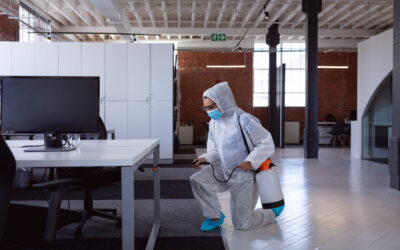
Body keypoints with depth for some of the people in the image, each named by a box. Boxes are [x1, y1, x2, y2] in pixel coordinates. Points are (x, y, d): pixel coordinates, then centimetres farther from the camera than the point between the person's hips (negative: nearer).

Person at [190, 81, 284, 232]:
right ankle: (215, 216, 4)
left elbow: (267, 144, -16)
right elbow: (215, 151, 9)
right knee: (197, 180, -20)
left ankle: (272, 213, 31)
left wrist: (251, 161, -30)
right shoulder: (214, 123, 1)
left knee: (241, 224, 0)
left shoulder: (243, 119, -20)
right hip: (224, 171, 6)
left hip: (244, 176, -6)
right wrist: (204, 159, -13)